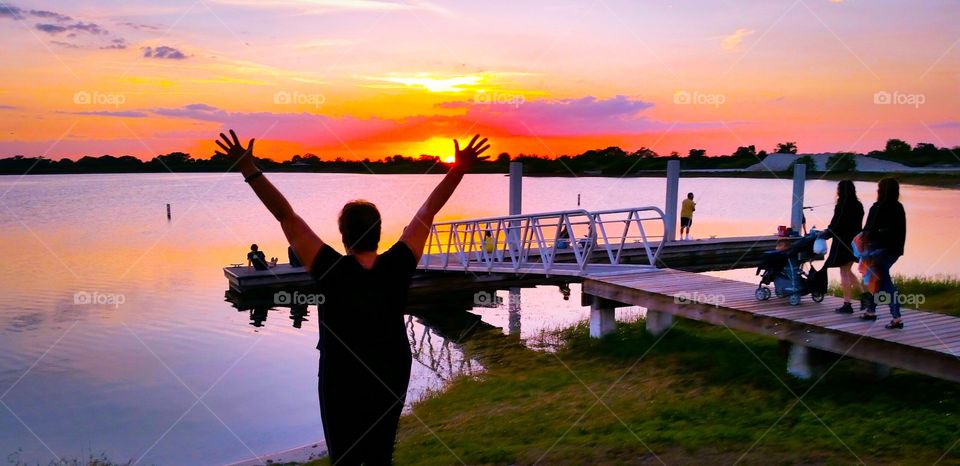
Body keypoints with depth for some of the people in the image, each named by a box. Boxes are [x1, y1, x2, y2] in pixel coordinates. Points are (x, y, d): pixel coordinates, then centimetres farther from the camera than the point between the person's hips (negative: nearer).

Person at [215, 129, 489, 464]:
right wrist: (460, 169, -3)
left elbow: (287, 217, -22)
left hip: (342, 382, -2)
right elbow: (427, 212, -10)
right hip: (392, 381, 3)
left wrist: (250, 170, -20)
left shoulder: (332, 272, -21)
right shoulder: (397, 268, -15)